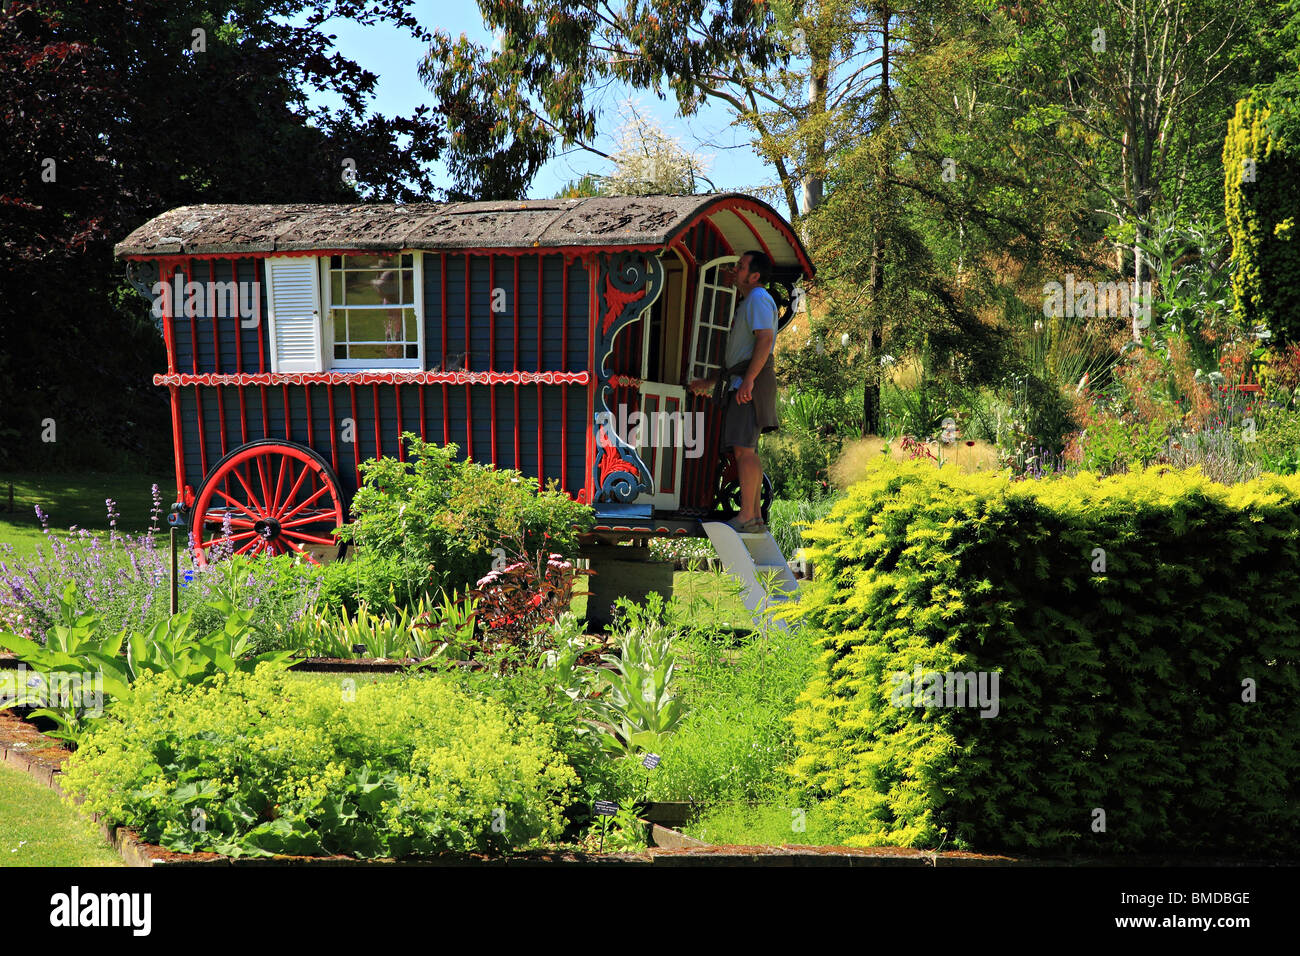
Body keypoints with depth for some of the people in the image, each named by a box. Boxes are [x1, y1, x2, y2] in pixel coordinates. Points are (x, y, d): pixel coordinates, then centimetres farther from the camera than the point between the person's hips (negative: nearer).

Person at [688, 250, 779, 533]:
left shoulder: (758, 299, -6)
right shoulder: (747, 304, 27)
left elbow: (765, 340, -21)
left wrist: (748, 380, -28)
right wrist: (710, 382, 31)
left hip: (752, 382, -11)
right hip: (741, 383, 11)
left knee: (743, 448, -16)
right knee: (746, 450, 8)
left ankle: (746, 516, -19)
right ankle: (756, 517, 8)